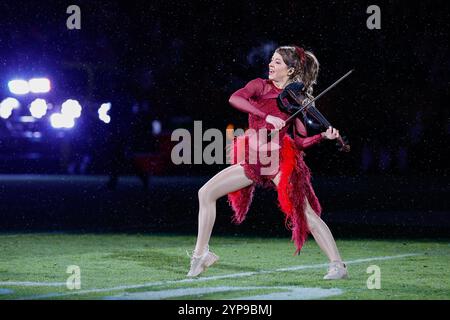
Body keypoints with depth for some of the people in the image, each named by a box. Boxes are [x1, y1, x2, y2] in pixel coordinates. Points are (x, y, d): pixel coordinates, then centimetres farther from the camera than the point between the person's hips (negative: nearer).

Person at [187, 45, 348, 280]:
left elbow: (300, 142, 2)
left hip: (280, 161, -3)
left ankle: (338, 265, -9)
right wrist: (267, 116, -26)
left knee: (306, 212, -13)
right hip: (252, 161, 3)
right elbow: (235, 98, -18)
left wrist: (324, 136, -15)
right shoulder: (260, 86, 3)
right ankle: (201, 255, 8)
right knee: (206, 193, -2)